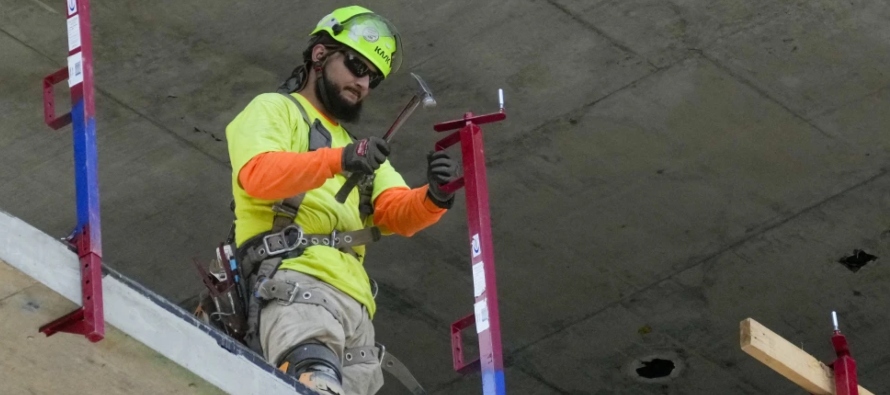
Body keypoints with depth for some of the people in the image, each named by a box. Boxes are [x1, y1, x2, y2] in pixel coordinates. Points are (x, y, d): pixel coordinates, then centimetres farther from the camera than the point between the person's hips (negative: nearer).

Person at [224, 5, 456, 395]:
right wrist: (338, 161, -20)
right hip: (296, 281, -7)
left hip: (355, 303, 7)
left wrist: (433, 198, -6)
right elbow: (255, 175, -6)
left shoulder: (358, 148, 36)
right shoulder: (273, 110, 16)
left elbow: (397, 213, 17)